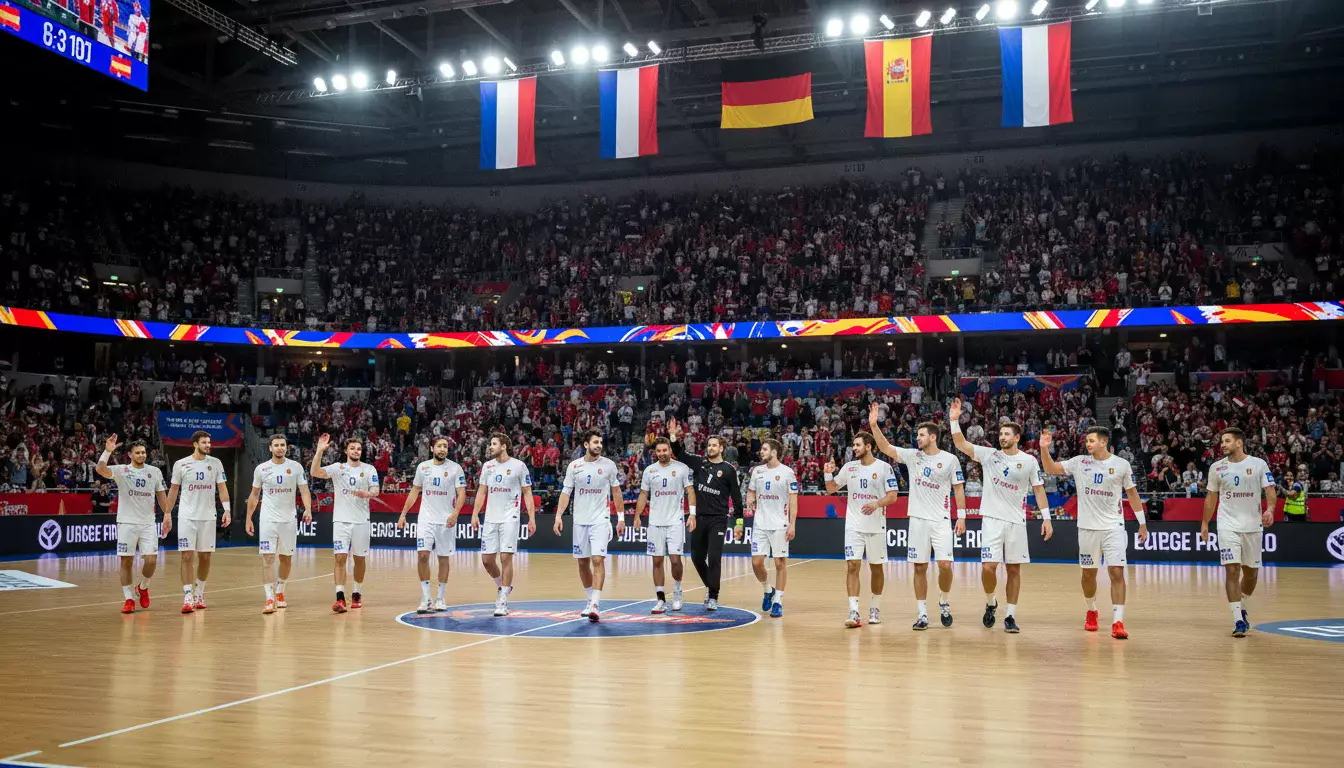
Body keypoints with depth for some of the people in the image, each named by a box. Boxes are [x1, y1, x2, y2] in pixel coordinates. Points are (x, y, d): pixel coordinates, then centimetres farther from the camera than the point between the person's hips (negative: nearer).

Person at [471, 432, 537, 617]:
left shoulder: (518, 466, -3)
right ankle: (502, 586, 31)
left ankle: (503, 601, -2)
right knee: (486, 559, 3)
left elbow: (527, 493, 0)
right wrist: (475, 514, 5)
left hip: (509, 518, -5)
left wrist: (532, 518, -5)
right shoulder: (487, 466, 10)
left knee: (505, 557, -9)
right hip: (490, 518, 5)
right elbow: (481, 491, 14)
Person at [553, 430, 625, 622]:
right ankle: (591, 600, 26)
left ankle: (595, 605, -17)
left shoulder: (608, 465, 0)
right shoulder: (574, 466, 2)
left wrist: (621, 517, 5)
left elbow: (616, 491, 7)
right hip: (580, 520, 3)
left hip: (601, 520, -3)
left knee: (598, 560, -14)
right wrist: (559, 515, -7)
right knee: (582, 562, 9)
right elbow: (566, 492, 4)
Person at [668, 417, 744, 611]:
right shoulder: (699, 462, 7)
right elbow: (679, 454, 10)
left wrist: (739, 523, -4)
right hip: (699, 518, 4)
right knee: (697, 557, 10)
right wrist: (673, 436, -6)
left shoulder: (729, 469, -2)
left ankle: (713, 597, 1)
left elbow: (736, 497, -1)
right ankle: (710, 586, 32)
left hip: (718, 520, -4)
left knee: (714, 558, -8)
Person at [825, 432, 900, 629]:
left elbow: (893, 496, -7)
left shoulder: (884, 467, -5)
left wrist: (876, 504, -24)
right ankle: (854, 612, -11)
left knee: (876, 567, 9)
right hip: (854, 525, 2)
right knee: (852, 565, -9)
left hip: (876, 525, -2)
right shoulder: (850, 467, 6)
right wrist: (829, 474, -6)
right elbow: (831, 489, 12)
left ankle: (875, 608, 25)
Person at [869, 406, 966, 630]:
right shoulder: (913, 455, 5)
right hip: (918, 519, 2)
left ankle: (944, 602, 16)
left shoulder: (950, 459, -1)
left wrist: (961, 516, -2)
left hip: (941, 520, -2)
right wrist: (874, 425, -13)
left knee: (945, 565, -11)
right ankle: (922, 614, 12)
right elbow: (885, 448, -1)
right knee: (920, 568, 3)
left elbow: (958, 488, 4)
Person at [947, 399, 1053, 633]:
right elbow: (961, 444, -5)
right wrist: (954, 420, -18)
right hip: (992, 519, -1)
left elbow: (1039, 490, 6)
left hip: (1017, 522, 1)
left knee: (1013, 569, 4)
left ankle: (1010, 616, 12)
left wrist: (1046, 518, 0)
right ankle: (990, 603, 17)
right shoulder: (989, 454, 2)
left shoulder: (1029, 461, 2)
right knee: (988, 567, -10)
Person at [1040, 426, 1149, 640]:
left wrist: (1142, 522, 9)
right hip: (1087, 527, 2)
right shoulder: (1079, 462, 2)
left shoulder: (1121, 464, -1)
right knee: (1088, 573, 11)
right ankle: (1091, 611, 34)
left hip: (1113, 527, -2)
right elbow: (1050, 468, 1)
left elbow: (1132, 493, 8)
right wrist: (1044, 448, -15)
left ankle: (1117, 622, -10)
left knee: (1117, 573, -11)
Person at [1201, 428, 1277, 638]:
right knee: (1232, 571, -11)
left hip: (1253, 525, 0)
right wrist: (1205, 523, 11)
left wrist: (1270, 510, -23)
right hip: (1228, 526, 0)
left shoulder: (1258, 464, -1)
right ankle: (1238, 620, -8)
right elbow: (1211, 497, 12)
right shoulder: (1216, 467, 4)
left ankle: (1241, 608, 36)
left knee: (1251, 572, 11)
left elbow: (1270, 490, -4)